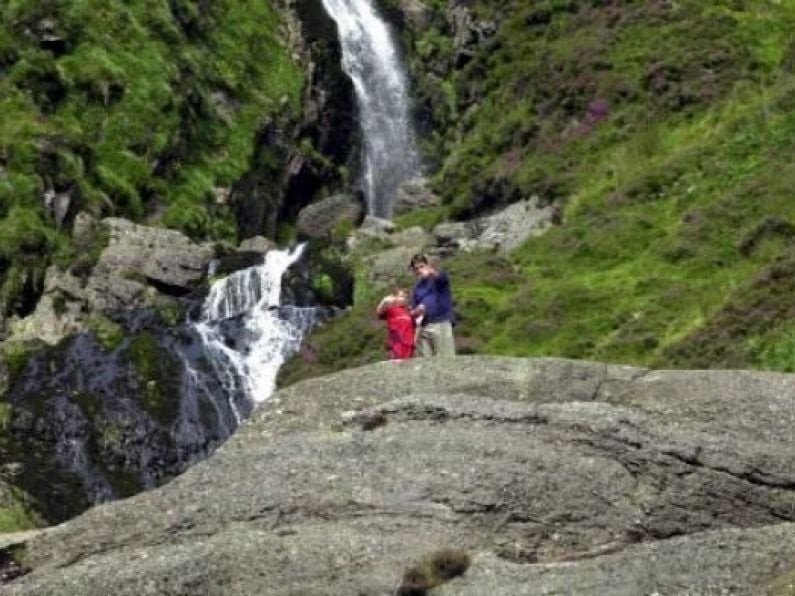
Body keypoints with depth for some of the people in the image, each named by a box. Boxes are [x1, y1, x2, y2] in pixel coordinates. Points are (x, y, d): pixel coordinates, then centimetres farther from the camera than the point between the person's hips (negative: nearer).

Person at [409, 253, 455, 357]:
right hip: (423, 328, 4)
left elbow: (443, 276, -20)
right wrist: (416, 312, -7)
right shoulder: (417, 288, 20)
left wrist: (431, 272, -43)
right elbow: (413, 313, 19)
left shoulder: (438, 279, 6)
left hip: (441, 324, -4)